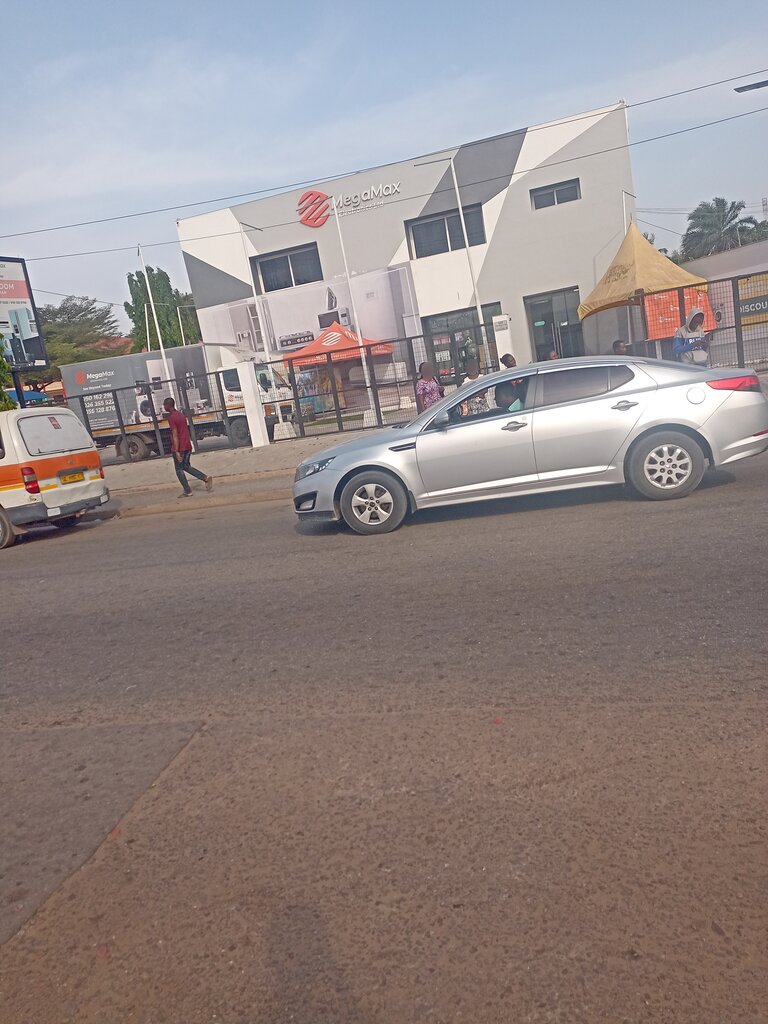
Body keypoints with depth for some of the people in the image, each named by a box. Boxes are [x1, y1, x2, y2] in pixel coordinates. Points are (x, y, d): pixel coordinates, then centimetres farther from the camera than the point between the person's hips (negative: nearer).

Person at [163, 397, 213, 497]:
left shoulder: (171, 418, -15)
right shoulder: (181, 414, 11)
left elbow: (175, 435, -20)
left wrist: (177, 452, -20)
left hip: (179, 448, -8)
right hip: (187, 446, 8)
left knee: (179, 469, 5)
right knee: (186, 466, 18)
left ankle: (187, 491, 7)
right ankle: (206, 479, 5)